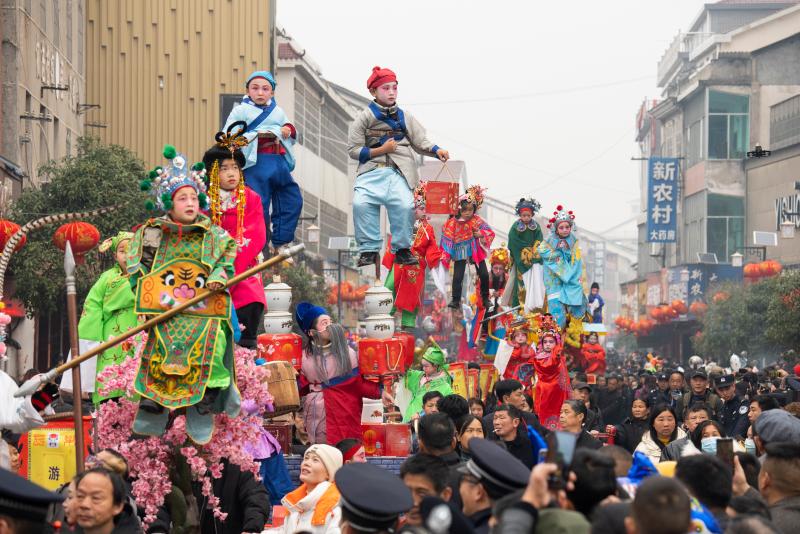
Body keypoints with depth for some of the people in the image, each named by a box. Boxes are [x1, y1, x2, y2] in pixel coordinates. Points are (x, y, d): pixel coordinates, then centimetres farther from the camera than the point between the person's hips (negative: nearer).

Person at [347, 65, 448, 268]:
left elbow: (420, 142, 12)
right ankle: (369, 249, -12)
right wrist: (380, 150, -6)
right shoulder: (364, 118, 8)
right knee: (361, 203, -27)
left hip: (398, 172, 1)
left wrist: (436, 150, -9)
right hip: (371, 171, -1)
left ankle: (402, 249, -7)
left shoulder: (405, 117, 17)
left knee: (405, 205, -25)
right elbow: (353, 150, 4)